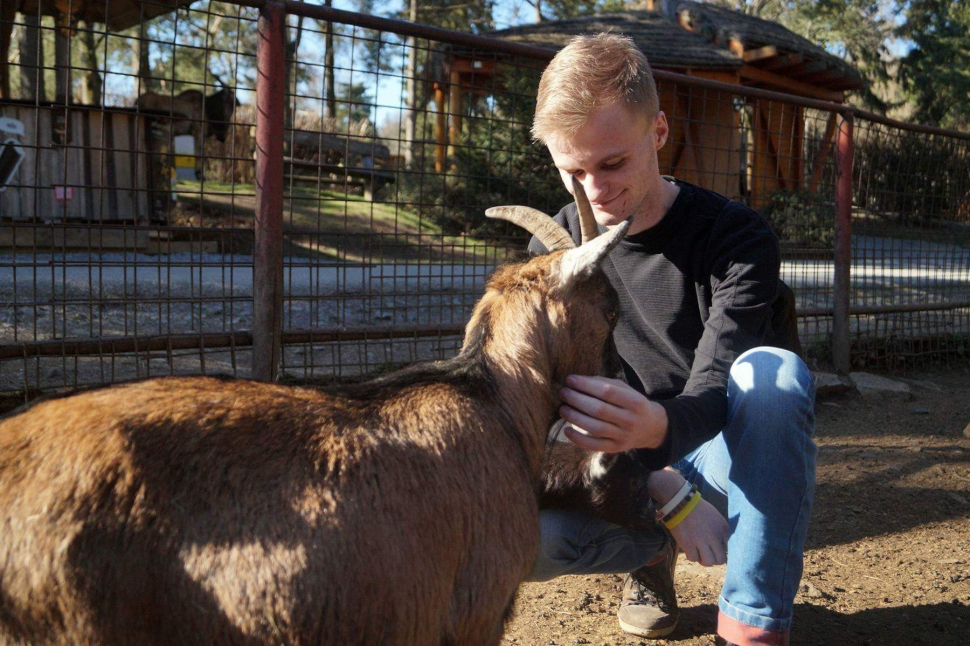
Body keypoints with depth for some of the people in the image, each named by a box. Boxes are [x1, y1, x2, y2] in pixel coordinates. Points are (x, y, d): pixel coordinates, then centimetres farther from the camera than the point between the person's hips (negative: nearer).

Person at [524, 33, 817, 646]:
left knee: (771, 371, -34)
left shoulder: (739, 238, -15)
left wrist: (655, 426, -51)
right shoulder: (556, 245, -5)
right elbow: (551, 399, -10)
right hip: (625, 475, 3)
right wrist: (667, 496, -24)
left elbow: (715, 393, -24)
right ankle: (653, 554, 6)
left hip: (722, 453, -2)